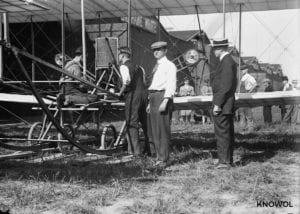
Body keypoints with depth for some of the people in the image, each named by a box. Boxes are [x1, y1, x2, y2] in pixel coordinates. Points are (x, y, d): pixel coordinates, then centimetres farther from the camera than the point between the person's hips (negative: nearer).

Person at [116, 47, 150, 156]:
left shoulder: (124, 66, -3)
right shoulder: (138, 67, 22)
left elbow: (127, 81, -19)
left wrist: (120, 93, -9)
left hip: (133, 94, -7)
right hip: (144, 93, 8)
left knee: (132, 122, -2)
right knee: (145, 121, 14)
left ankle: (135, 150, -3)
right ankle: (150, 148, 21)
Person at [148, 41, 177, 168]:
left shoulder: (169, 65, -5)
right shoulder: (156, 66, 20)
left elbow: (171, 85, -14)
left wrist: (165, 101, -22)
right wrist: (150, 102, 17)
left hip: (163, 96, -9)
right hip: (153, 96, 9)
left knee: (163, 129, -7)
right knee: (155, 130, 10)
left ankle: (164, 159, -1)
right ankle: (159, 157, 18)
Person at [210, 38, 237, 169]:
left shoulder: (226, 62, -16)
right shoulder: (229, 61, 16)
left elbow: (225, 86, -22)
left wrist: (217, 104, -21)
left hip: (222, 105, -11)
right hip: (226, 105, 11)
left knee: (222, 133, -6)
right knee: (228, 133, 15)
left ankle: (224, 161, -2)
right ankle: (228, 160, 23)